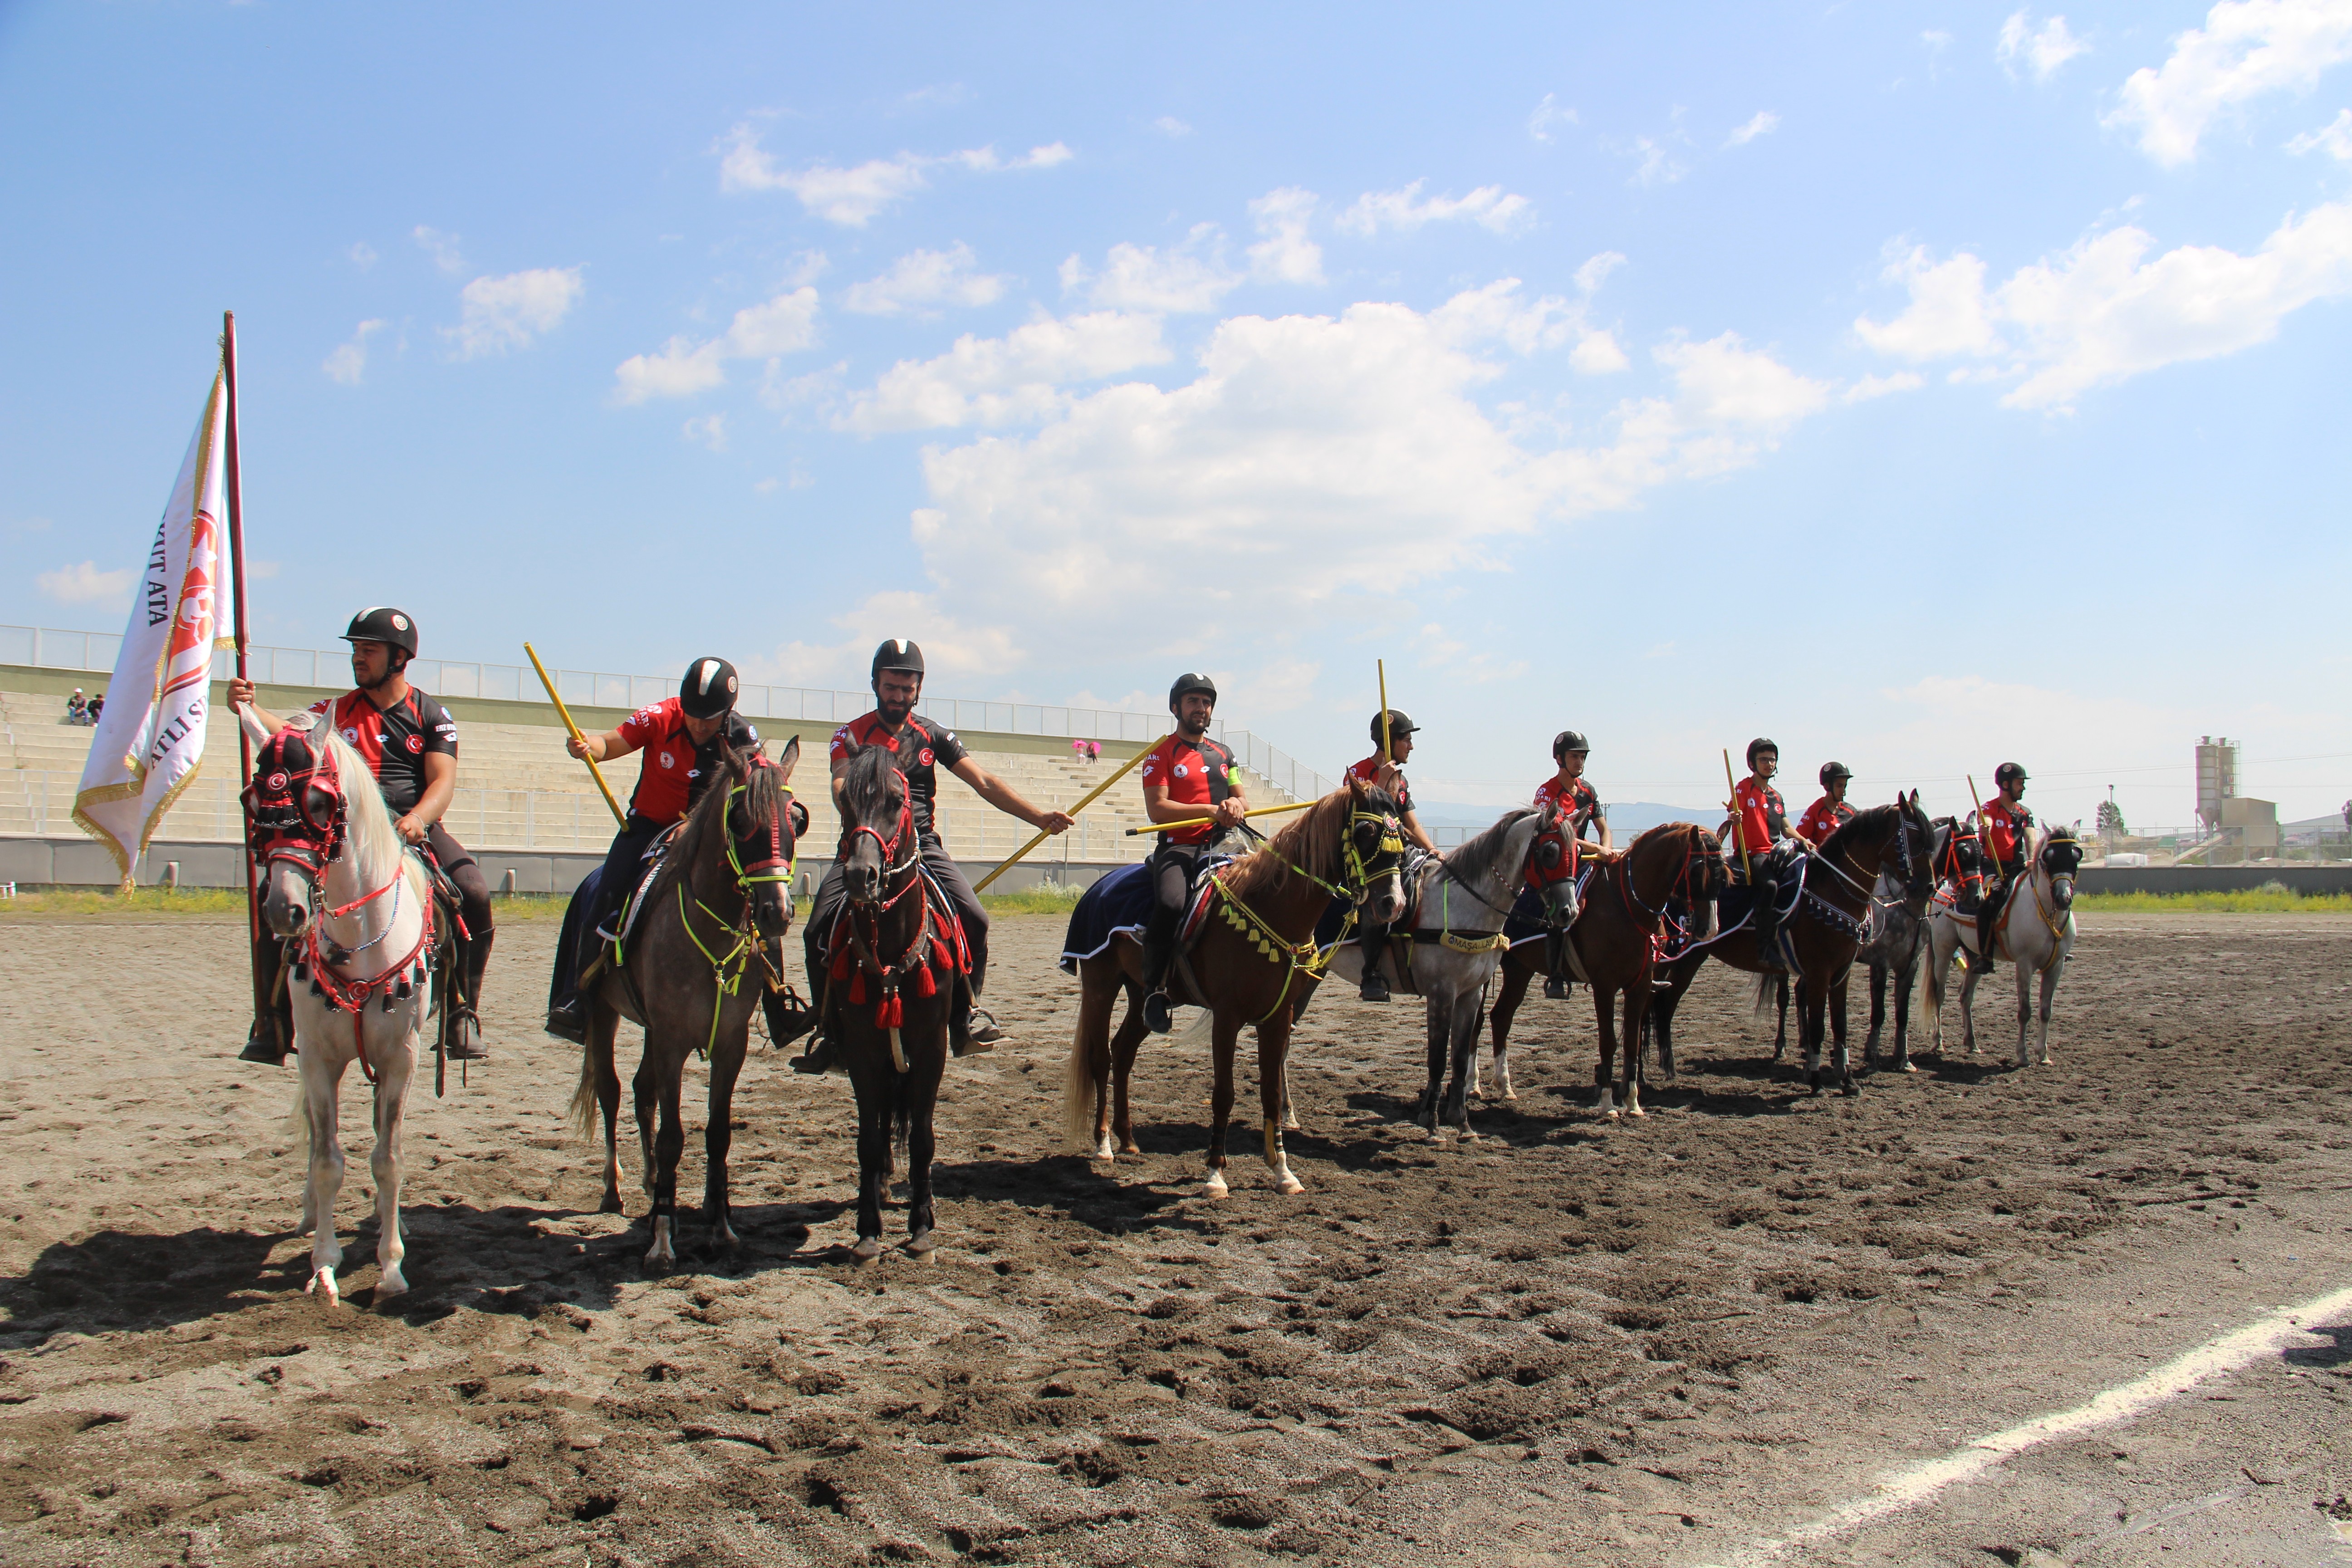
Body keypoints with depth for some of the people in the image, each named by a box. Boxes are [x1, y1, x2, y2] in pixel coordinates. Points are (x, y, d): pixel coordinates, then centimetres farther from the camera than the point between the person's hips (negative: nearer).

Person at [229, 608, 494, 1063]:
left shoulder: (431, 715, 10)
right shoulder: (338, 711, 15)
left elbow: (444, 780, -3)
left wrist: (418, 817, -23)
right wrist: (249, 709, -25)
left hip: (416, 831, -2)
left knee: (474, 893, -26)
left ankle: (462, 1017, -14)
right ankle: (272, 1030, -7)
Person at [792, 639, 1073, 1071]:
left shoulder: (933, 735, 11)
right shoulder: (851, 735, 5)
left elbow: (984, 783, 7)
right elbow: (840, 788, -12)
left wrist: (1040, 818, -3)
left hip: (922, 845, 1)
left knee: (974, 919, -20)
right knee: (821, 929, -20)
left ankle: (965, 1017, -2)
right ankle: (829, 1031, -4)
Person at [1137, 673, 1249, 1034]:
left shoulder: (1223, 753, 23)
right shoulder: (1162, 753, 5)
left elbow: (1243, 798, 22)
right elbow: (1157, 808, -7)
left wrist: (1236, 804, -5)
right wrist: (1211, 810, -15)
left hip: (1221, 845, 6)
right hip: (1178, 848, -5)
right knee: (1171, 903, -35)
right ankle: (1154, 989, -20)